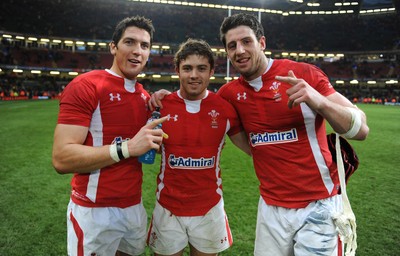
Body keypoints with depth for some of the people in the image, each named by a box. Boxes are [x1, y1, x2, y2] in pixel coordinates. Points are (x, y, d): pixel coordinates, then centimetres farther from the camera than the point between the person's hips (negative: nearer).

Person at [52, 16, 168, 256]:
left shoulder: (144, 96, 7)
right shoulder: (85, 86, -14)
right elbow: (62, 158, -21)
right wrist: (127, 147, -27)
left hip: (135, 206, 7)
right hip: (95, 211, -7)